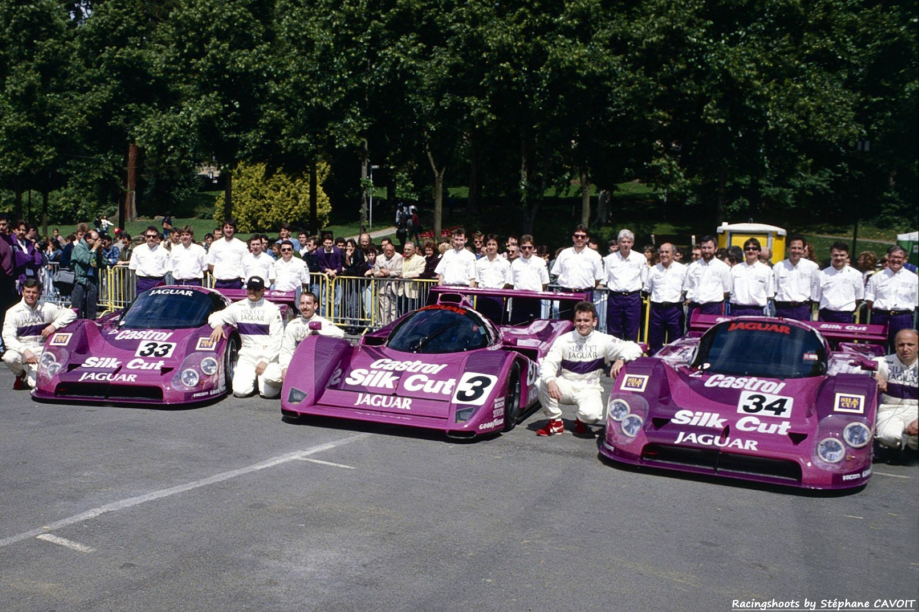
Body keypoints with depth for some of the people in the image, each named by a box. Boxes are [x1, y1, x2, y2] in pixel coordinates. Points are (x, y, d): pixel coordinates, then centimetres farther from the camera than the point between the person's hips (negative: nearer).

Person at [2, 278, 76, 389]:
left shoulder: (47, 308, 1)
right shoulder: (13, 312, -3)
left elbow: (71, 314, 1)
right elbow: (8, 338, -12)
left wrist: (54, 325, -15)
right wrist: (24, 350, -28)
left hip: (41, 352, 0)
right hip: (22, 350, 0)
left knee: (37, 383, -24)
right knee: (9, 357, -36)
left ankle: (28, 378, 18)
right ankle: (21, 374, 2)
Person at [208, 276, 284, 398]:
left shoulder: (272, 309, 1)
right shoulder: (238, 307, 10)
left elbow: (276, 339, -4)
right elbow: (215, 316, 16)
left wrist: (265, 360, -14)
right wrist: (217, 325, -9)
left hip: (268, 354, -3)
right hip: (247, 354, 3)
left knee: (268, 392, -26)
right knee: (240, 390, -16)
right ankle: (254, 377, 16)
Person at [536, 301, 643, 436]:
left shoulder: (603, 341, -6)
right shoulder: (563, 340, -3)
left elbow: (635, 349, -9)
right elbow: (548, 363, -11)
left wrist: (621, 359, -31)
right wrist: (550, 381, -33)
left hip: (589, 389, -2)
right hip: (566, 385, 2)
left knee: (591, 414, -33)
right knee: (542, 383, -27)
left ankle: (581, 421, 9)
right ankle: (555, 422, -4)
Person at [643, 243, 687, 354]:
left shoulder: (682, 269, 3)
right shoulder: (653, 270, 10)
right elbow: (647, 289, 18)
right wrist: (655, 298, 11)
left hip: (675, 308, -2)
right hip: (657, 308, 2)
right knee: (655, 342, 7)